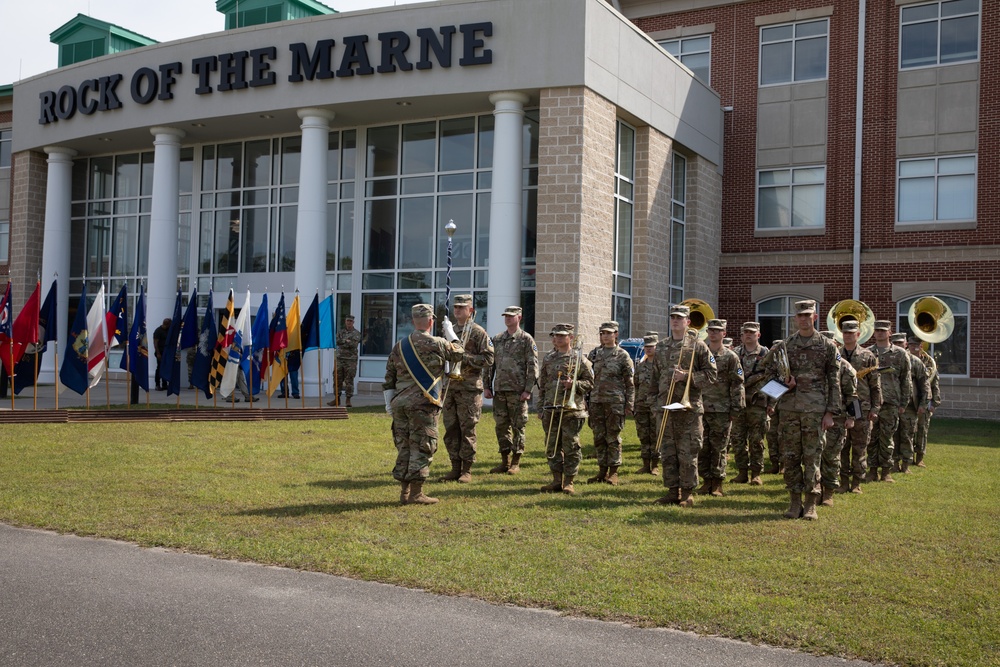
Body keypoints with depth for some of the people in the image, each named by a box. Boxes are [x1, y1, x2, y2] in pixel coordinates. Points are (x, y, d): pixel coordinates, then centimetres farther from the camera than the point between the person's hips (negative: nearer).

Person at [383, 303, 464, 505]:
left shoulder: (399, 346, 10)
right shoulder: (437, 344, -7)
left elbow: (389, 377, 11)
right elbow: (458, 354, 11)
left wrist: (389, 402, 16)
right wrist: (450, 333, 24)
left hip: (400, 403, 6)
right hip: (423, 404, -6)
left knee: (404, 447, 11)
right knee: (422, 448, -1)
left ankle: (404, 492, 15)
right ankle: (416, 493, 0)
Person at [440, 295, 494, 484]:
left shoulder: (478, 332, -3)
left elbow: (488, 358, -9)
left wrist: (465, 357, -16)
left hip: (469, 387, -6)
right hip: (450, 387, 6)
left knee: (467, 429, -2)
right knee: (451, 429, 7)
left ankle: (467, 470, 4)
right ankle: (455, 467, 15)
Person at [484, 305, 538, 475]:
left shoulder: (526, 339, -2)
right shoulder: (497, 339, 13)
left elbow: (533, 366, -6)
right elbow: (490, 364, 16)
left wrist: (528, 390, -13)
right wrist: (486, 386, 8)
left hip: (518, 391, -5)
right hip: (499, 390, 5)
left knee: (518, 427, 1)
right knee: (501, 426, 8)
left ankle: (516, 463, 8)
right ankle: (505, 461, 16)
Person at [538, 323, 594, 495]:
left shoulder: (579, 358, 0)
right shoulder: (548, 359, 13)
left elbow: (590, 382, 1)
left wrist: (574, 384, -16)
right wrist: (541, 408, 14)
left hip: (571, 409, -5)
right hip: (551, 409, 5)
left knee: (571, 446, -1)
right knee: (552, 446, 7)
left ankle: (569, 482, 6)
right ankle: (557, 480, 16)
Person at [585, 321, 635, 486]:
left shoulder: (622, 355, -1)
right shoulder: (594, 353, 11)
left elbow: (629, 382, -1)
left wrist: (629, 404, -6)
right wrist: (586, 400, 10)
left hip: (615, 402, -4)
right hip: (596, 401, 4)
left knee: (613, 438, 0)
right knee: (599, 438, 8)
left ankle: (613, 472, 8)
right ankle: (602, 470, 17)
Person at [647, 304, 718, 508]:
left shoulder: (697, 346, 0)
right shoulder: (661, 346, 14)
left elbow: (712, 374, -3)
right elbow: (654, 376, 19)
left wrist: (687, 376, -14)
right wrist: (653, 401, 13)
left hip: (689, 407, -5)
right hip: (664, 406, 5)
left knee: (688, 453, -1)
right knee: (667, 452, 7)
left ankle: (687, 493, 7)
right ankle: (673, 491, 16)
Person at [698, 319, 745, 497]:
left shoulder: (731, 357, 1)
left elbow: (737, 385, -1)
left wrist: (736, 409, -6)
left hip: (721, 410, -3)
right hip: (701, 407, 3)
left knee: (719, 447, 2)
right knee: (702, 447, 4)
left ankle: (717, 483, 9)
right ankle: (706, 480, 13)